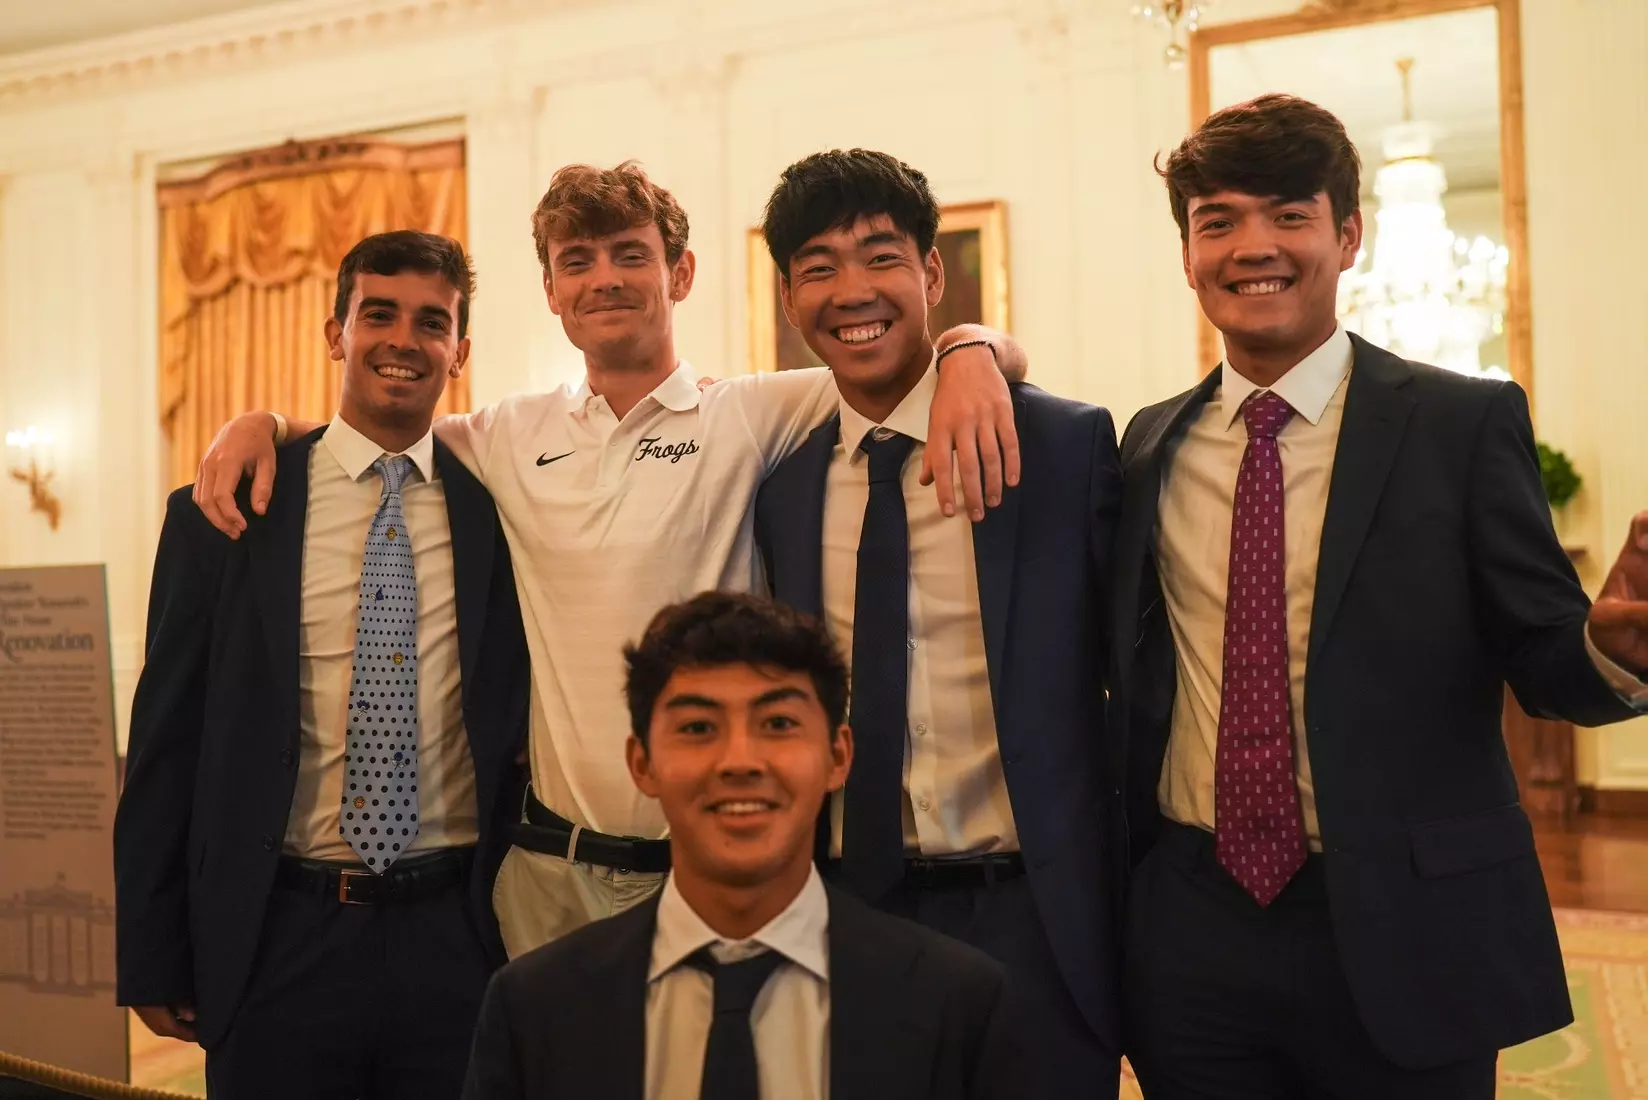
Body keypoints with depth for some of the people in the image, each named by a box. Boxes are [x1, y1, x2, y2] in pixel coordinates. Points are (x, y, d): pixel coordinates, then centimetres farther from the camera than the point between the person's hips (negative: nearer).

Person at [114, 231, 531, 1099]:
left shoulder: (497, 508, 1)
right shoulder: (221, 516, -1)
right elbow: (166, 743, 2)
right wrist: (150, 957, 2)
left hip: (459, 935, 1)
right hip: (278, 939, 0)